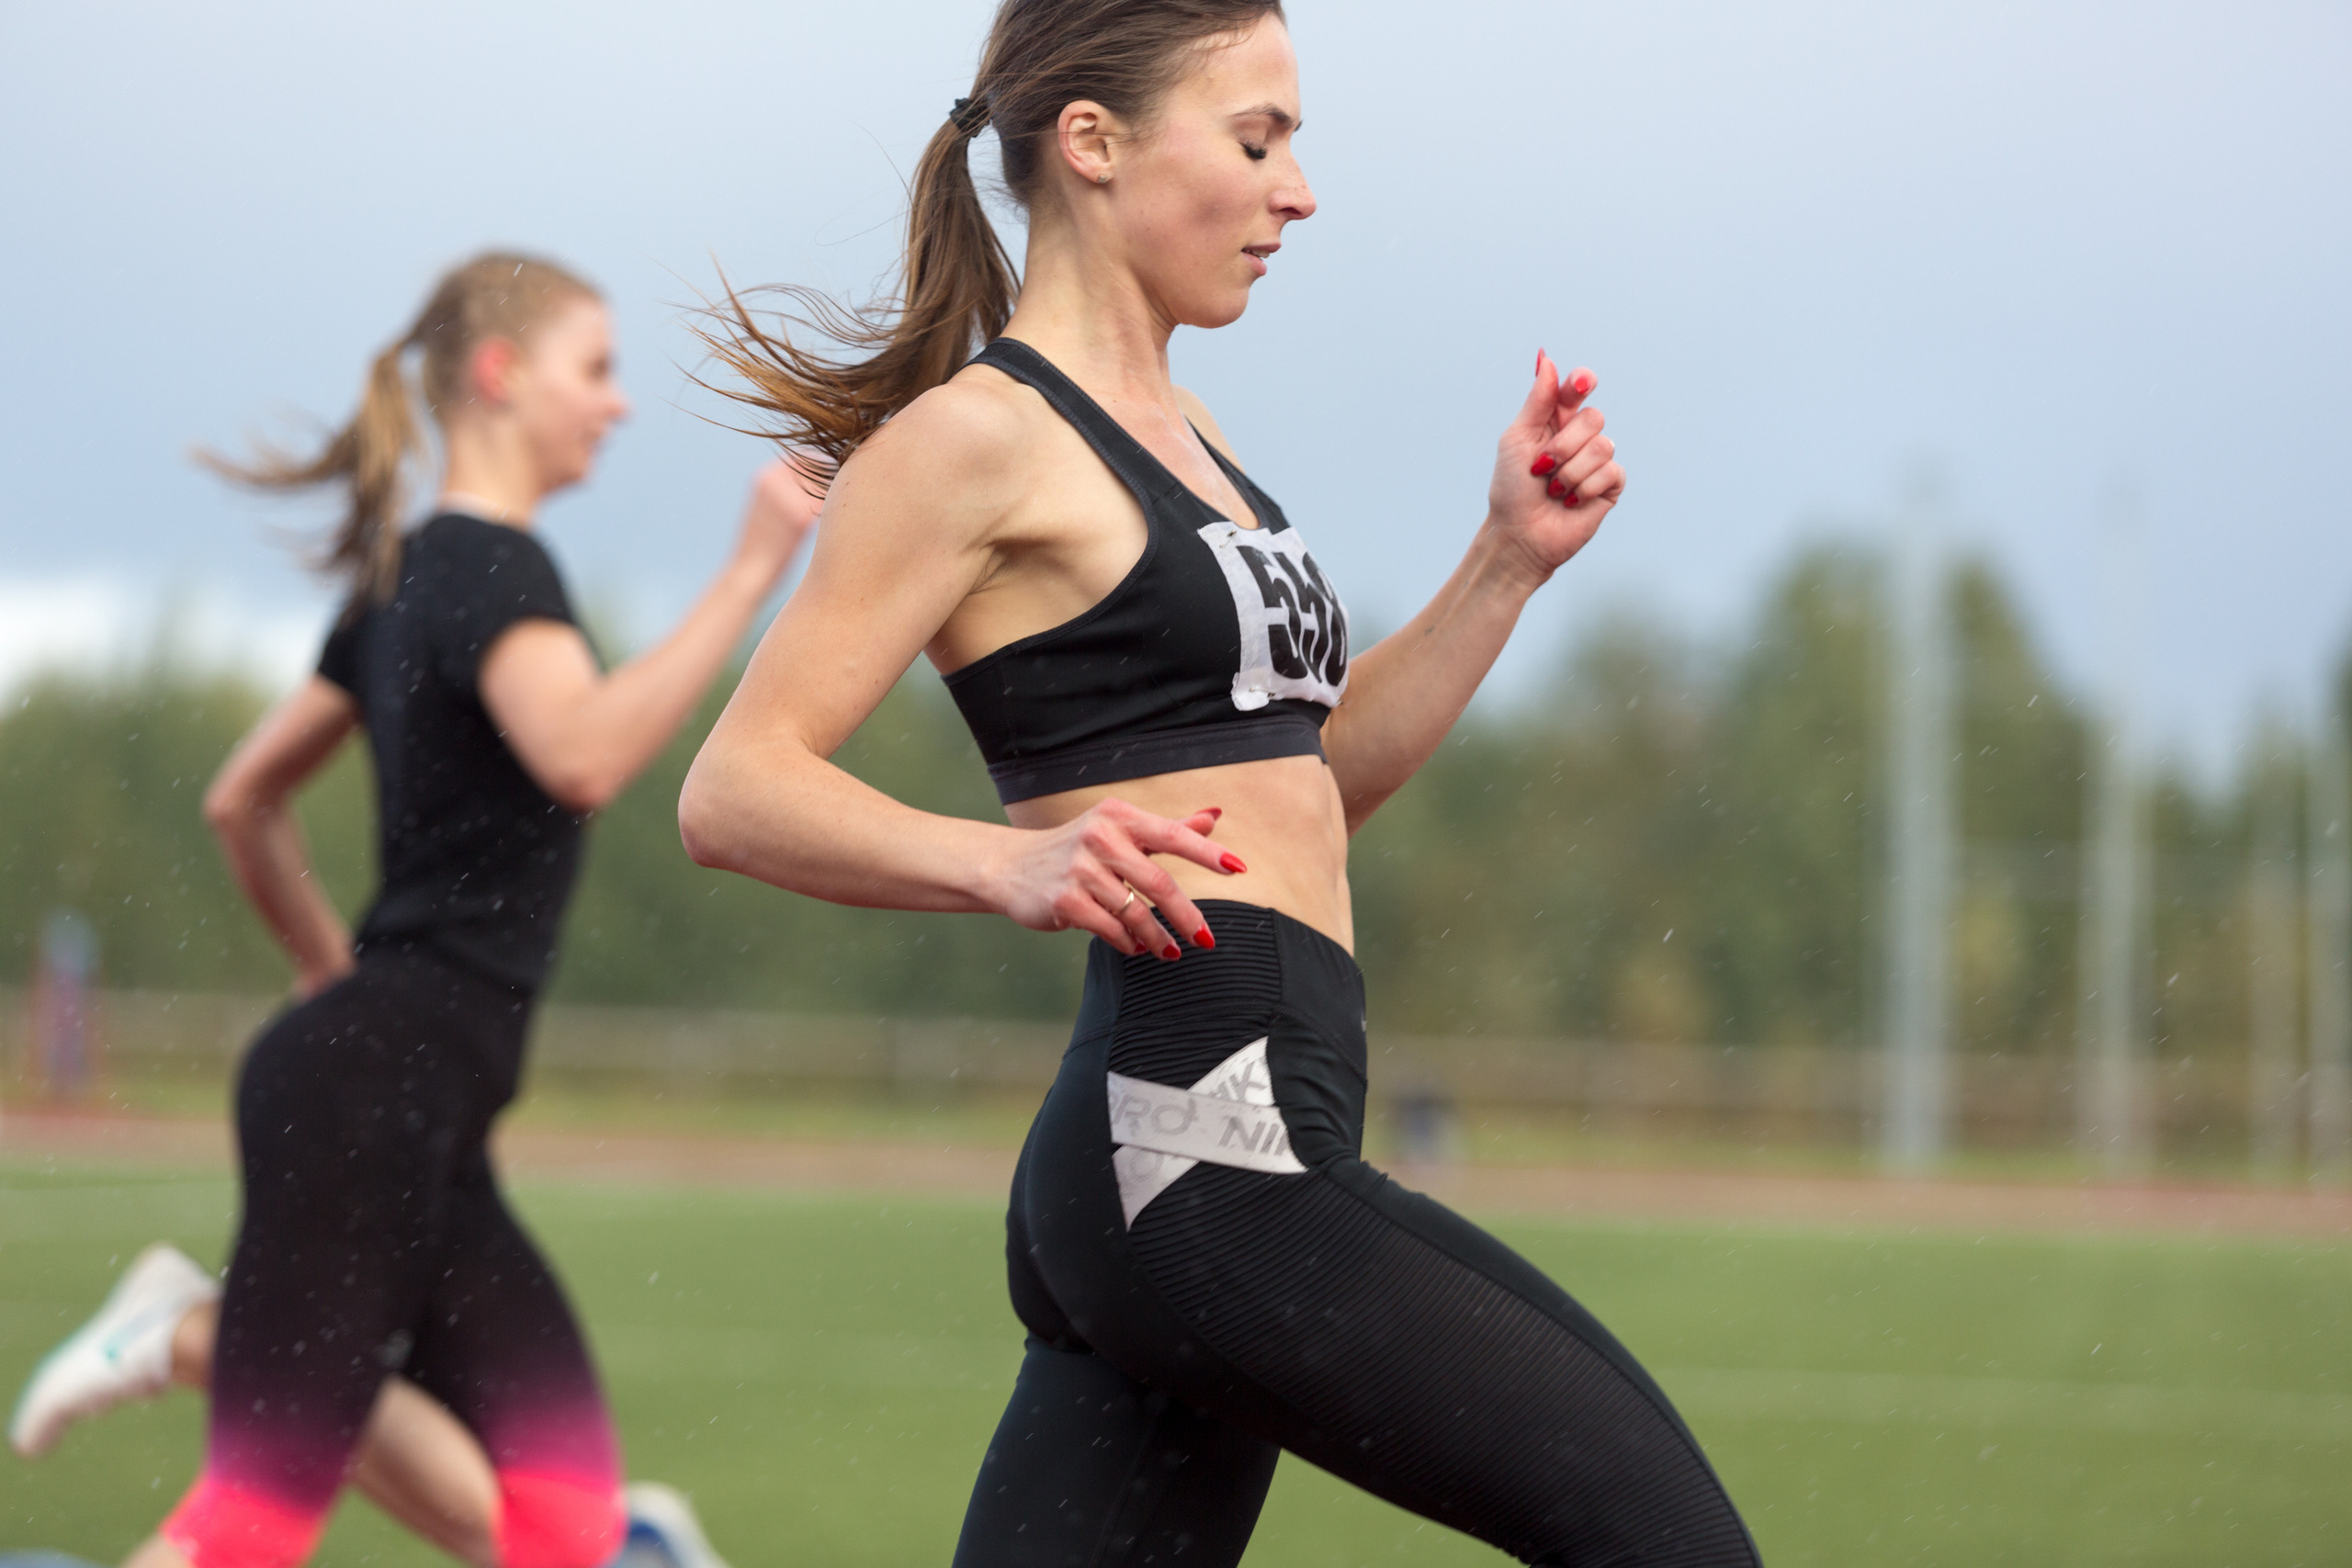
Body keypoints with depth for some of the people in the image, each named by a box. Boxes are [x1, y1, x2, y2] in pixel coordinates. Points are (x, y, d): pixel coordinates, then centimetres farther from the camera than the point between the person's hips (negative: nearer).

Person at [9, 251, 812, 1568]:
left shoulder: (409, 578, 18)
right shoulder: (491, 566, -10)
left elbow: (244, 800, 26)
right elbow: (585, 755, -31)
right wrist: (753, 574, -28)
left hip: (419, 1114, 10)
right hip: (374, 1090, -10)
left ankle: (202, 1335, 6)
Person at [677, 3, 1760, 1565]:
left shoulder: (1178, 439, 22)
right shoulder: (978, 439, -5)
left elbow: (1316, 775, 28)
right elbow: (734, 791, -11)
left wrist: (1512, 560, 17)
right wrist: (1010, 863, -26)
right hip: (1194, 1140, -9)